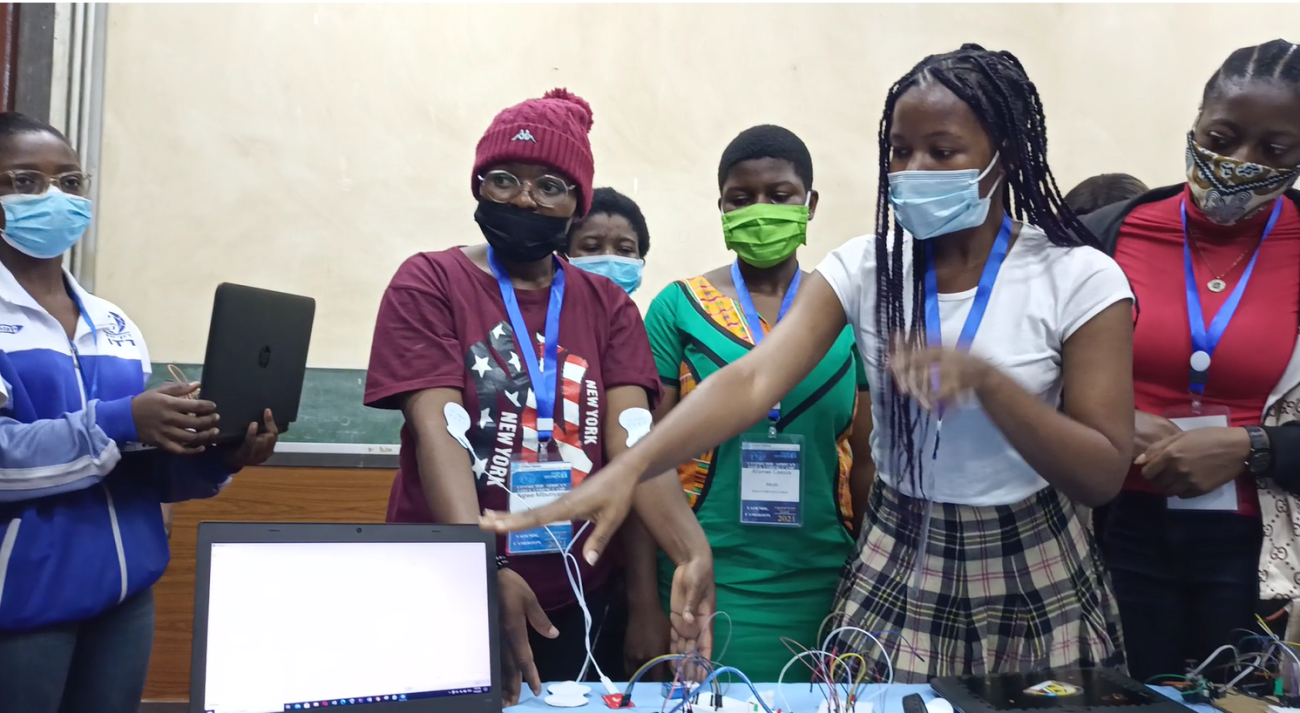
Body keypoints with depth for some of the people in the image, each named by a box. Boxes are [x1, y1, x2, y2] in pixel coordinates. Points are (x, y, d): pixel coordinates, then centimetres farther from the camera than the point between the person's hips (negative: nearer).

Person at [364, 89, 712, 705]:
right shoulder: (429, 283, -2)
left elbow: (631, 438, -6)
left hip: (574, 602, 3)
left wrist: (691, 550, -24)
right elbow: (438, 432, -14)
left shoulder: (607, 307, 7)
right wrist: (485, 569, -28)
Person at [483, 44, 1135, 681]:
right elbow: (753, 380, -20)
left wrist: (985, 378, -30)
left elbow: (1103, 475, -14)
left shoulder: (1080, 279, -12)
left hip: (1035, 585, -1)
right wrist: (625, 468, -36)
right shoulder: (864, 267, -6)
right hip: (895, 571, 2)